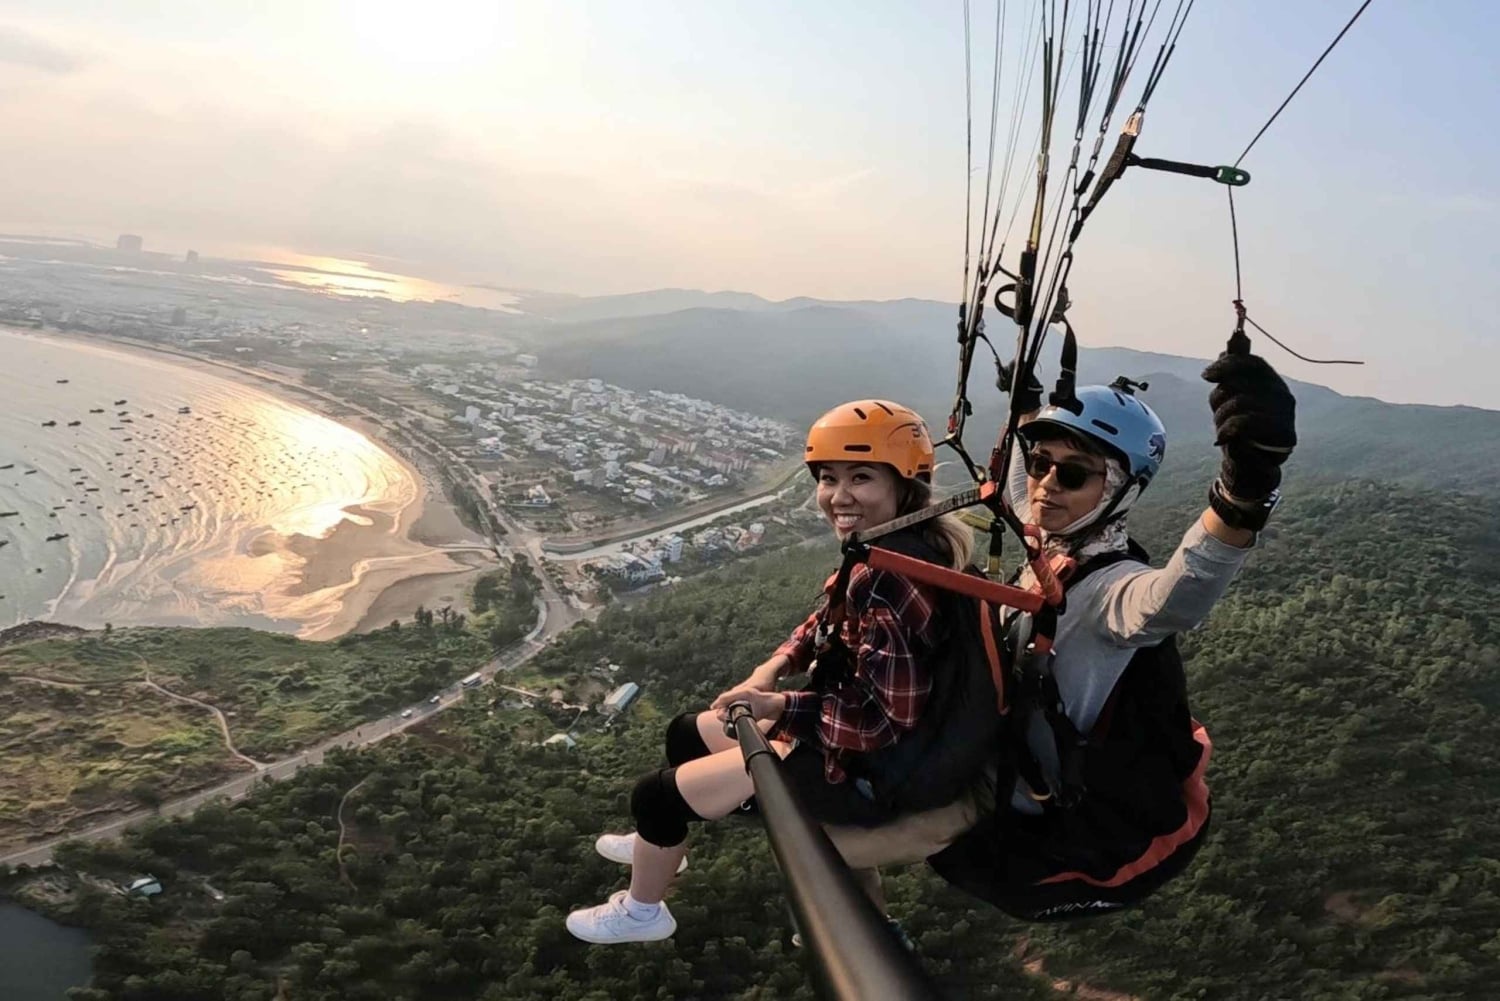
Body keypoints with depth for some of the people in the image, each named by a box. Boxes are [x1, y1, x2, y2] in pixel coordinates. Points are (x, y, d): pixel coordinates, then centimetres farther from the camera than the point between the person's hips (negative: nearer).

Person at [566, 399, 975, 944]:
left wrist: (779, 706, -21)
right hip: (842, 727, 9)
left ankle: (641, 912, 32)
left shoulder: (890, 583, -33)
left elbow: (888, 727, -32)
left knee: (657, 794, 4)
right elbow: (830, 620, 15)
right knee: (686, 734, 24)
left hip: (859, 773, -9)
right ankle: (660, 845, 51)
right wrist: (775, 665, 0)